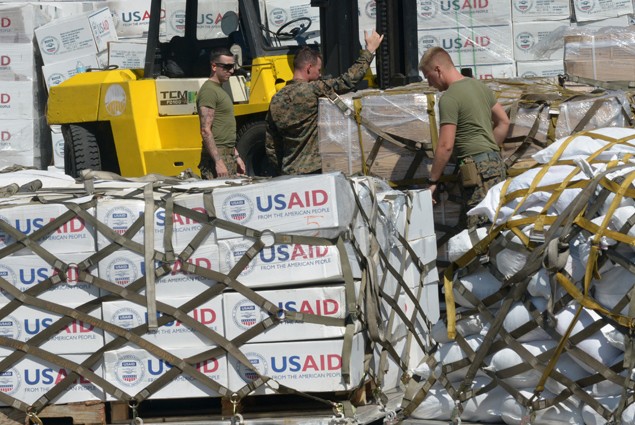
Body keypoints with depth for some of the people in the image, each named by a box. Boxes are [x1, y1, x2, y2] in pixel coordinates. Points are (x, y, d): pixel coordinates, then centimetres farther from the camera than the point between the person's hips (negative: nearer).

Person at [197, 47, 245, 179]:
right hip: (216, 157, -10)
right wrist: (218, 162, -23)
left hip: (228, 157, 10)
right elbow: (206, 131, -18)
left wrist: (236, 157, 22)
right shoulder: (209, 91, -11)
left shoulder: (220, 90, 19)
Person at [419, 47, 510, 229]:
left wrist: (432, 181, -6)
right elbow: (504, 122, 22)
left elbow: (446, 146, -14)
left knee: (477, 228, -12)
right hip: (496, 164, 9)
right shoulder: (480, 86, 16)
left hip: (477, 168, -9)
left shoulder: (449, 98, -10)